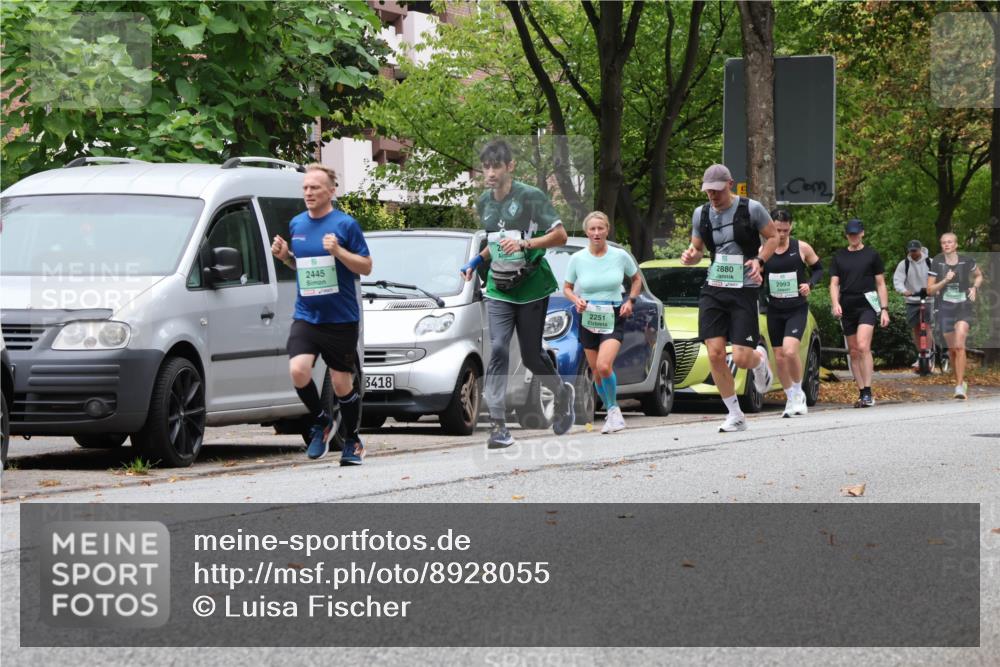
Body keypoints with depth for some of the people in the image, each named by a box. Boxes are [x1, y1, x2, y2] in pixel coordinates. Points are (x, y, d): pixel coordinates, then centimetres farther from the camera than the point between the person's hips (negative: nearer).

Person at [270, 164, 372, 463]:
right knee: (298, 370, -18)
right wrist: (284, 256, 2)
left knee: (342, 384, 2)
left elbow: (366, 267, -4)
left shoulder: (345, 224, -5)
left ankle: (352, 441, 23)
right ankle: (320, 421, 7)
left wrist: (339, 251, -20)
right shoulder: (296, 224, 10)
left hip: (341, 318, -3)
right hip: (306, 315, 3)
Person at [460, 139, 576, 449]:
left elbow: (560, 235, -10)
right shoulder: (484, 203, 8)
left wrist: (524, 243, -23)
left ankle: (562, 393, 37)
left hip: (532, 287, -4)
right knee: (498, 349, -14)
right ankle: (498, 425, -18)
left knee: (531, 355, 4)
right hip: (498, 289, 4)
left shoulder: (531, 197, -10)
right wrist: (476, 262, 8)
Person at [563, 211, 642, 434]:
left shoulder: (620, 256, -3)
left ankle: (613, 409, -4)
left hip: (613, 318, -2)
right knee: (596, 371, 6)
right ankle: (612, 412, 24)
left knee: (604, 365, -22)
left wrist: (630, 301, -2)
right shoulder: (577, 259, -2)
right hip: (588, 319, 2)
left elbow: (637, 279, 13)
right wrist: (576, 300, -11)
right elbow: (567, 288, 10)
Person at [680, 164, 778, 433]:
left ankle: (760, 359, 31)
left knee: (741, 358, -9)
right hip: (713, 290, 4)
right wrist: (691, 255, -6)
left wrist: (759, 260, -13)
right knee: (715, 354, -8)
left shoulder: (751, 209, -6)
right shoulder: (701, 214, 7)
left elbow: (773, 237, 4)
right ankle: (735, 415, 6)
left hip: (744, 290, -4)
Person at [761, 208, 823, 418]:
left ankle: (798, 392, 0)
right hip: (774, 310, 3)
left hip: (797, 308, -3)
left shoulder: (802, 248, -4)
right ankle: (791, 399, 21)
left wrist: (810, 284, -10)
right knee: (779, 357, 4)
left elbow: (818, 269, 9)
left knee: (790, 351, -21)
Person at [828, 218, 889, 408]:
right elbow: (834, 283, 10)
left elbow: (881, 284, 7)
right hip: (847, 308, 4)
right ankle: (862, 393, 13)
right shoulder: (839, 257, 12)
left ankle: (868, 393, -21)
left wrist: (884, 309, 0)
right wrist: (835, 303, -8)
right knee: (854, 352, 6)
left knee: (863, 346, -20)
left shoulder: (872, 255, 5)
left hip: (867, 306, -4)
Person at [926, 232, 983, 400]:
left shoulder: (967, 261, -2)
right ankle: (960, 381, 32)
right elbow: (930, 290, -2)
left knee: (959, 345, -17)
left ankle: (960, 387, -19)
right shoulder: (936, 263, -3)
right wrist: (945, 281, -17)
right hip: (945, 309, 2)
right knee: (952, 348, 10)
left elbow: (979, 276, 18)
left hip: (963, 307, -2)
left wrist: (975, 288, -2)